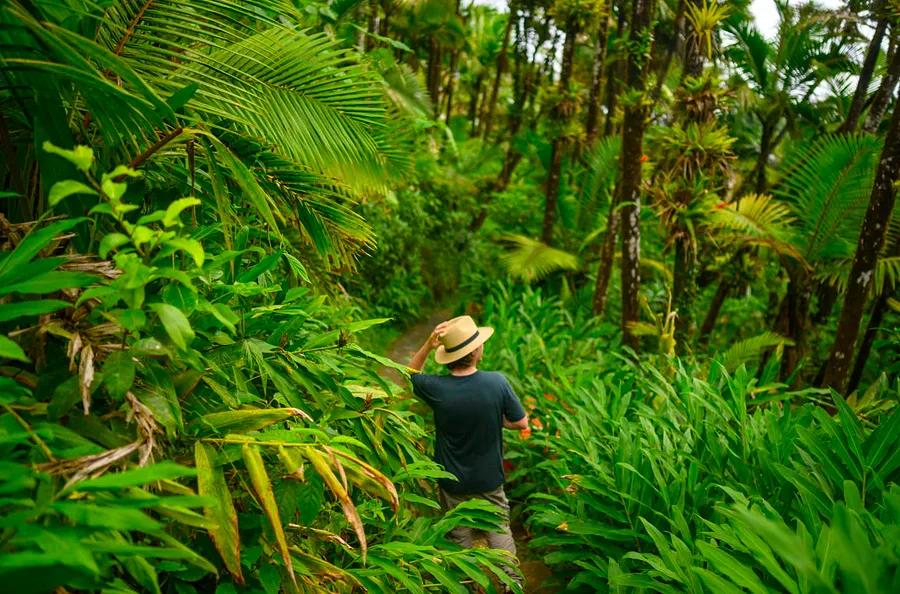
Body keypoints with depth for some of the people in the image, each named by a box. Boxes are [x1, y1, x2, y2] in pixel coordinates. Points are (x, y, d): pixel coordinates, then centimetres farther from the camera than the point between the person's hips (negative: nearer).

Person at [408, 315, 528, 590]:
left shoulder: (436, 388, -23)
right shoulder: (497, 382, -24)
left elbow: (412, 374, 0)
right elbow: (521, 422, -11)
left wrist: (428, 345, -16)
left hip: (453, 483, 0)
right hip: (490, 480, 0)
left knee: (460, 537, 20)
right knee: (500, 531, 22)